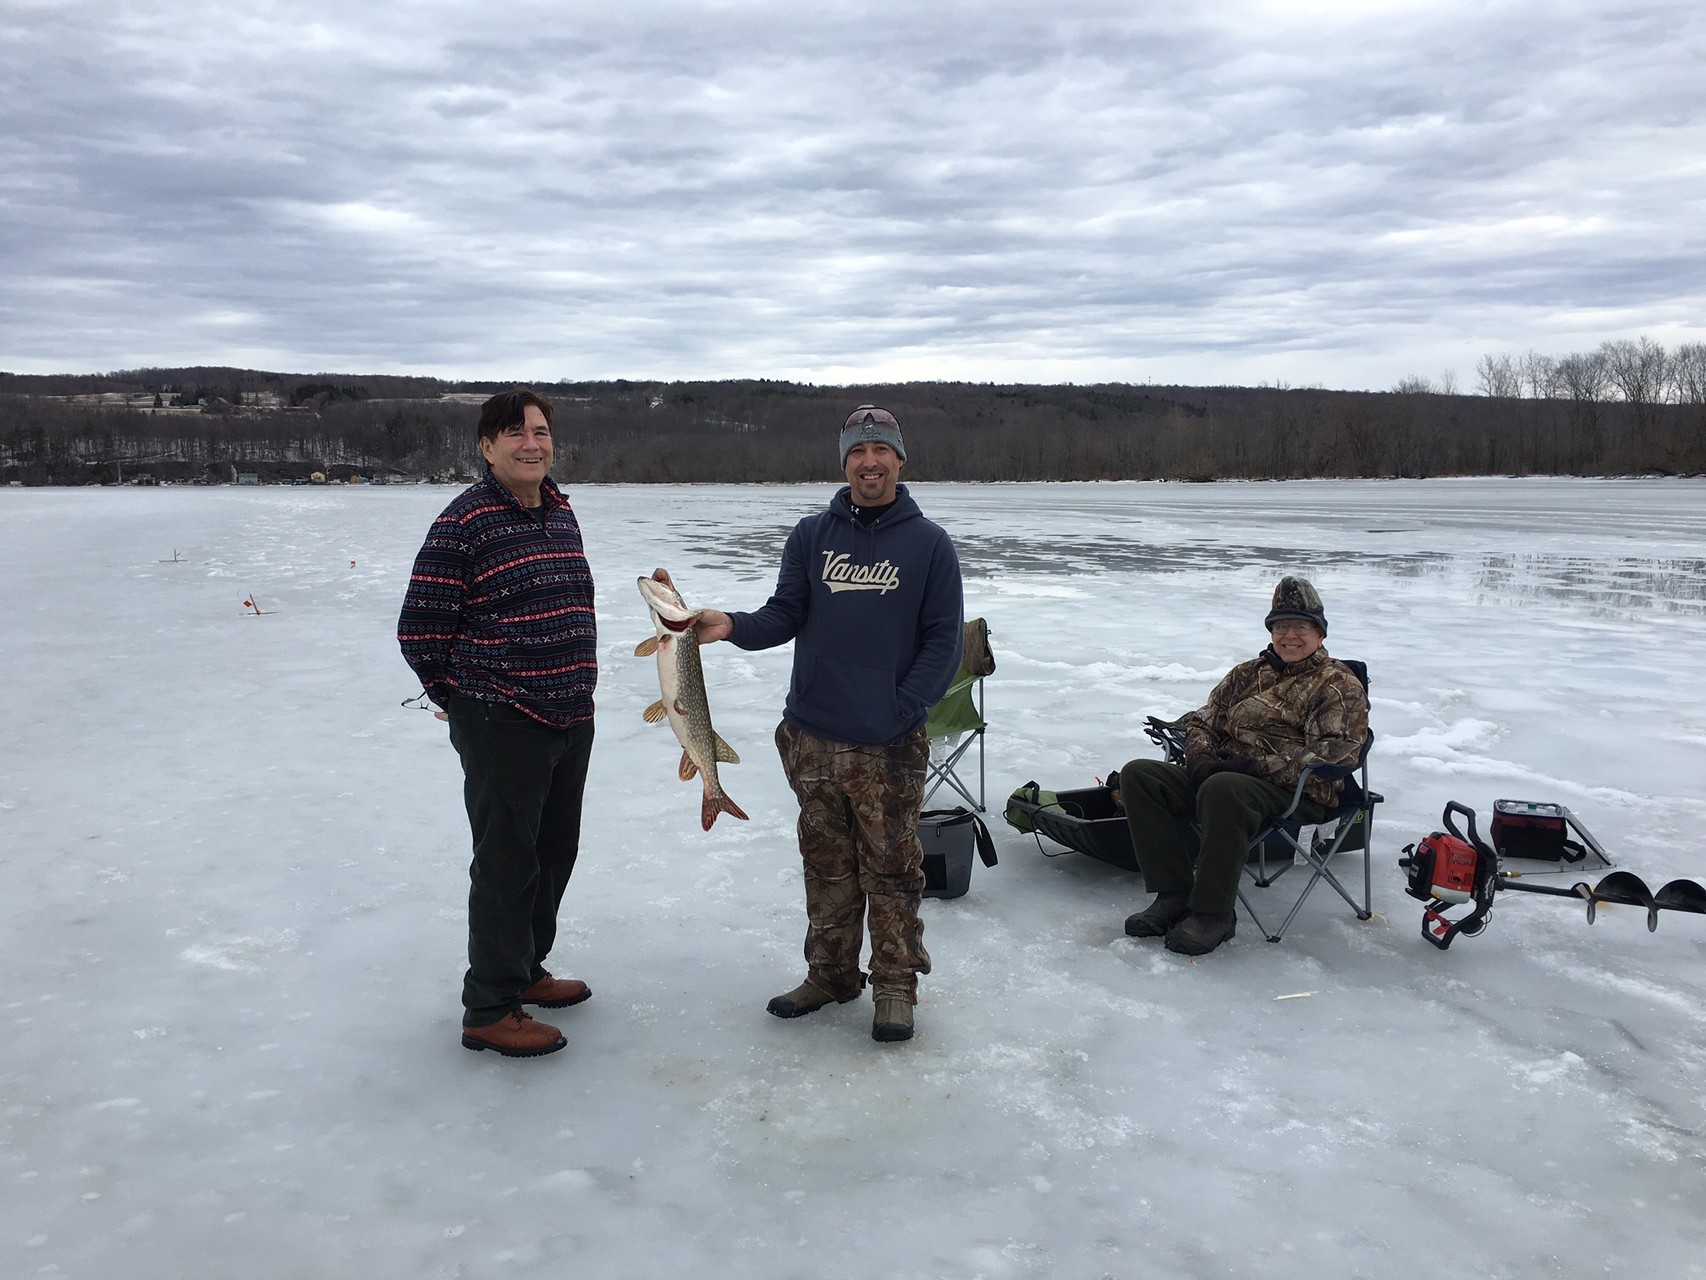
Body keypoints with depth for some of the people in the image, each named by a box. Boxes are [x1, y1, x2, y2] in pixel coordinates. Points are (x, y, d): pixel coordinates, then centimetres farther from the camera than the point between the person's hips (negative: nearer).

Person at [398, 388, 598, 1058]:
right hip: (502, 727, -8)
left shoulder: (561, 512, 10)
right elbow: (419, 630, -13)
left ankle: (526, 970, 38)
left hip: (571, 720, 8)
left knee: (555, 853, 19)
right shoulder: (465, 520, -14)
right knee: (508, 865, 0)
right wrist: (465, 699, -2)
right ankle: (489, 1010, 14)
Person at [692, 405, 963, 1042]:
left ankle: (895, 984, 19)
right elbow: (785, 615, 5)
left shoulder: (929, 543, 1)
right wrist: (734, 626, -15)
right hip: (813, 736, 3)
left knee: (891, 868, 4)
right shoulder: (812, 535, 9)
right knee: (826, 864, 13)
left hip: (889, 745, -3)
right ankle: (830, 974, 28)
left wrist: (902, 710, -13)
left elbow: (944, 638, -3)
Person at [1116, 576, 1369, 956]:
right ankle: (1174, 894, -16)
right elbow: (1202, 720, 21)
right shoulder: (1247, 673, 23)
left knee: (1221, 790, -40)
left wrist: (1256, 765, -18)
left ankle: (1213, 914, -29)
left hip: (1294, 794, -7)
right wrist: (1201, 759, -3)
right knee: (1138, 774, -14)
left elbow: (1333, 754, -11)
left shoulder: (1340, 685, 4)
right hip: (1221, 775, 7)